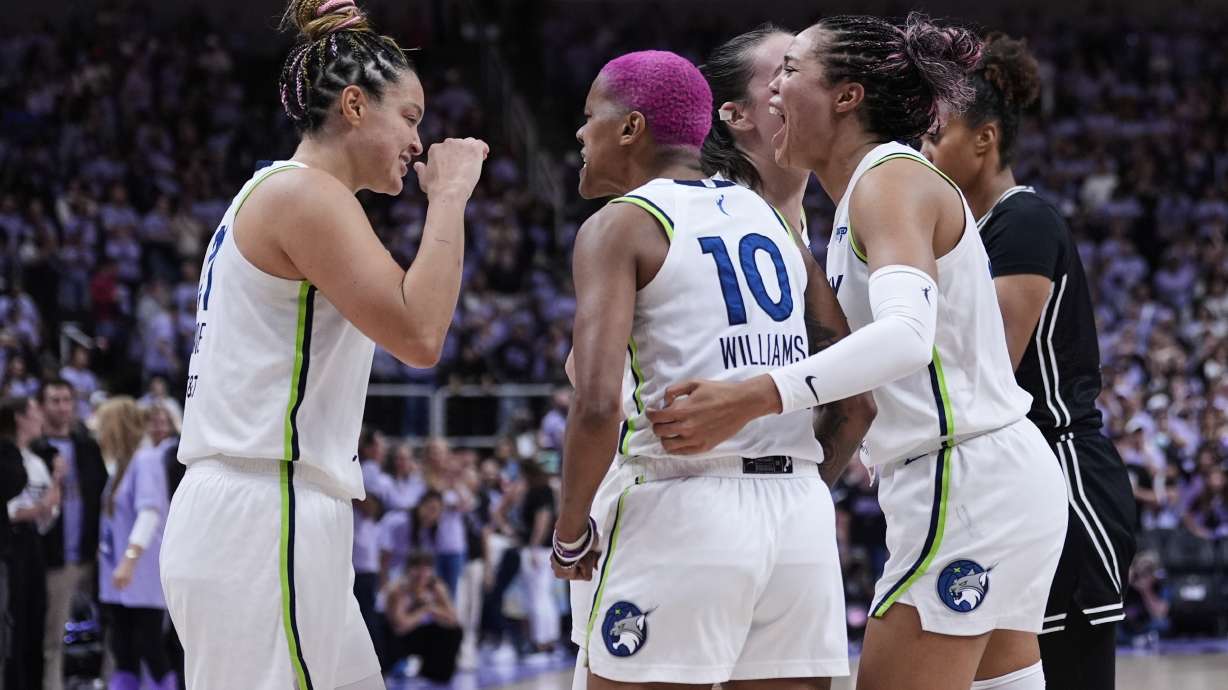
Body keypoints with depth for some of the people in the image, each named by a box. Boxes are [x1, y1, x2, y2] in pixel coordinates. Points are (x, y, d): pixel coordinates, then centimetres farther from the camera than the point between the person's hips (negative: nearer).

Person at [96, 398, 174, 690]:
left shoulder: (146, 460, -12)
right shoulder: (123, 463, 14)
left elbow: (150, 512, -23)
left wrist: (130, 559, -30)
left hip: (145, 577, -8)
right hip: (120, 581, 8)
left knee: (148, 647, -5)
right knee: (122, 653, 4)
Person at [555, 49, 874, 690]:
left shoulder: (618, 227, -1)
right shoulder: (770, 217, 17)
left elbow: (597, 402, -15)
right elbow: (860, 397, 12)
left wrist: (570, 531, -2)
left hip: (683, 513, -6)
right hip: (802, 514, 6)